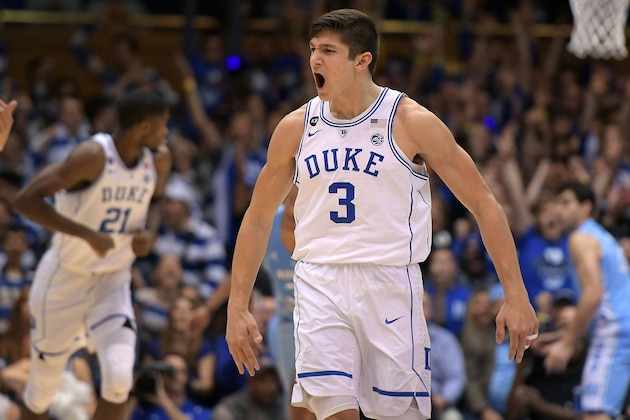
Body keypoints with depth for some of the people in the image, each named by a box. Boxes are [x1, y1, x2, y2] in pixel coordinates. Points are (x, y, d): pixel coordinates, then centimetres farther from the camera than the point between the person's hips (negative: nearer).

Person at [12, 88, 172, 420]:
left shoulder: (159, 159, -4)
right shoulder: (93, 156, -24)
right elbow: (25, 200, -28)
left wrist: (150, 232, -5)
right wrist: (88, 234, -31)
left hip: (113, 281, 4)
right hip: (65, 278, -4)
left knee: (119, 380, -17)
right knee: (43, 387, 9)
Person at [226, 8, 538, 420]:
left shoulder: (412, 122, -4)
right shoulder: (296, 127, 6)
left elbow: (484, 204, -1)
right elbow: (259, 217, 16)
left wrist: (516, 296, -7)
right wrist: (237, 306, 10)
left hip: (390, 284, -2)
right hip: (320, 284, 2)